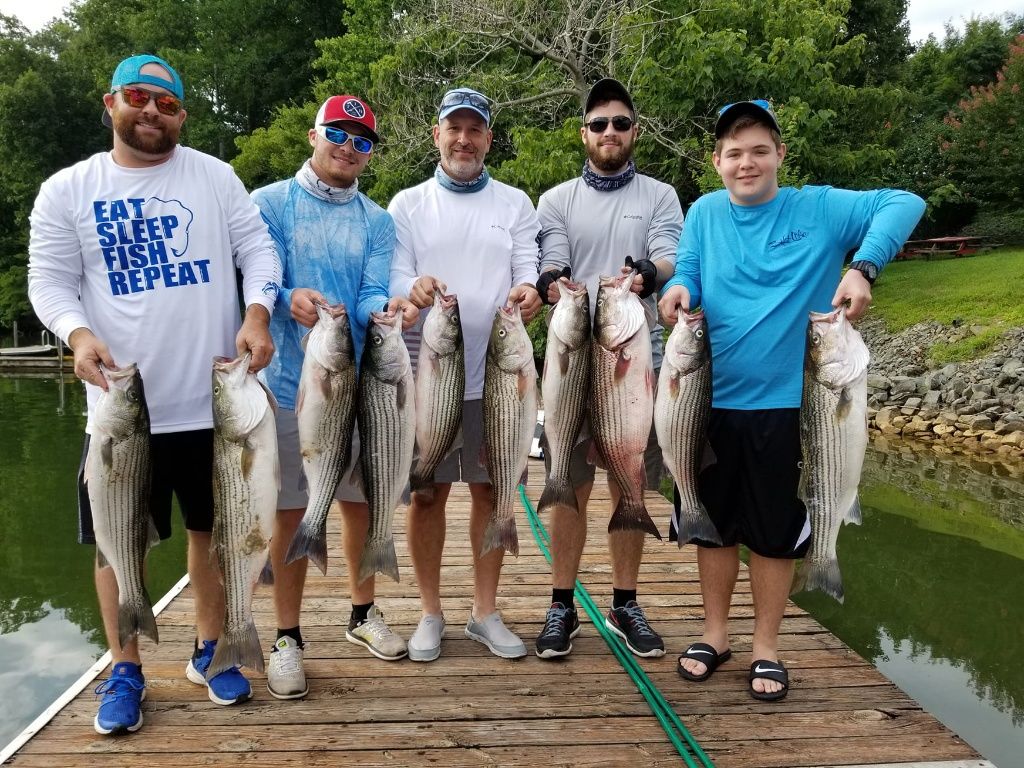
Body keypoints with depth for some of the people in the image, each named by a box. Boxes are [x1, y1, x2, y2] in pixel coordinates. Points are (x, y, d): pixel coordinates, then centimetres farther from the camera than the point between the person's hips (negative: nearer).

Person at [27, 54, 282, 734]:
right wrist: (79, 333, -19)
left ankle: (209, 650, 32)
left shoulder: (216, 177, 5)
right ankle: (125, 671, 24)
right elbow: (50, 279, 1)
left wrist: (256, 315, -17)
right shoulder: (66, 191, 4)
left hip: (215, 398, 1)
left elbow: (257, 249, 1)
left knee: (215, 527, 12)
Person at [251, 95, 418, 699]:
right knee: (290, 509, 2)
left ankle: (364, 612, 32)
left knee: (361, 500, 13)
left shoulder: (377, 221, 10)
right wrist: (289, 299, -29)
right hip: (290, 379, -3)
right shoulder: (270, 204, 2)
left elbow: (372, 294, -3)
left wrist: (387, 307, -26)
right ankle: (288, 638, 16)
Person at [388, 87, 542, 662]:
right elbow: (392, 277, -3)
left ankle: (486, 612, 22)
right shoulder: (408, 204, 7)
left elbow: (528, 270, 0)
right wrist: (415, 287, -27)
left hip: (495, 372, 1)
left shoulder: (515, 203, 10)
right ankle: (431, 612, 20)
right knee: (427, 493, 4)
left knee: (490, 490, 8)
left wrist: (527, 292, -25)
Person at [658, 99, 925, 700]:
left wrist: (863, 268, -24)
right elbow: (686, 270, 4)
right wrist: (678, 289, -20)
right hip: (712, 399, 2)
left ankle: (766, 648, 24)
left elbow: (903, 204, -7)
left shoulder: (819, 209, -2)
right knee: (714, 523, 12)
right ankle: (716, 633, 30)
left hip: (785, 402, -2)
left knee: (776, 531, 7)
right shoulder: (705, 213, 6)